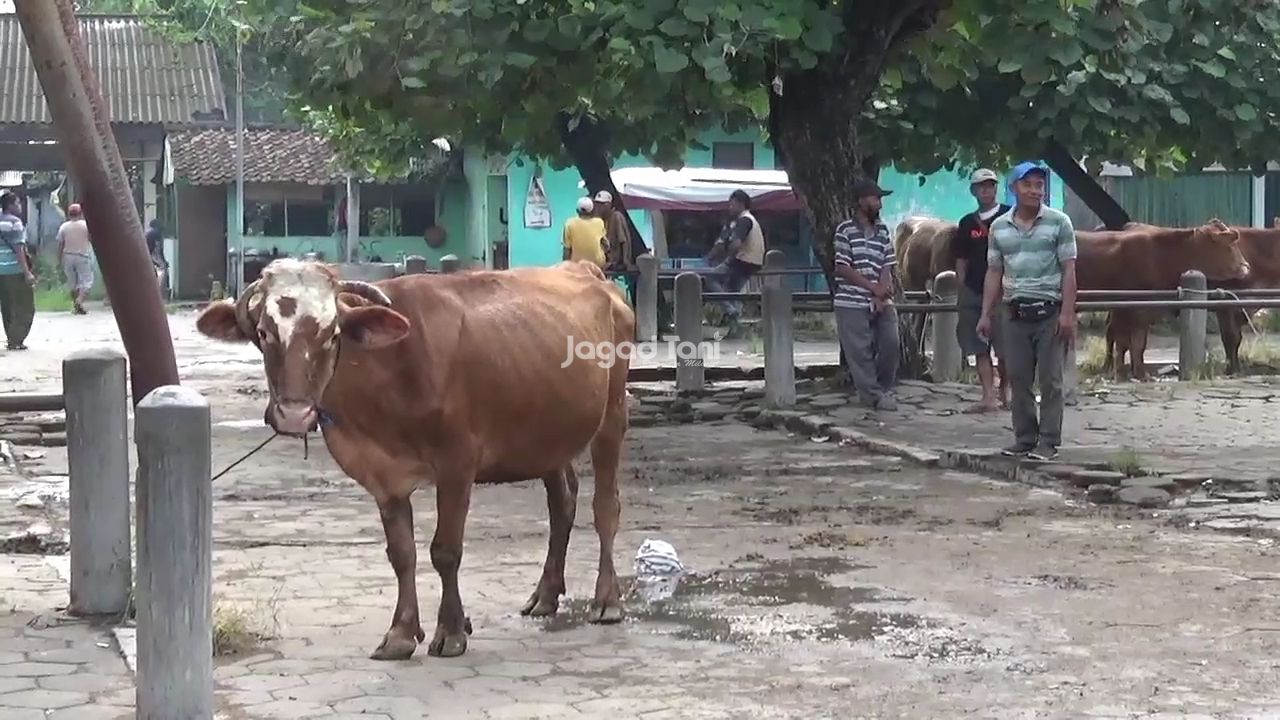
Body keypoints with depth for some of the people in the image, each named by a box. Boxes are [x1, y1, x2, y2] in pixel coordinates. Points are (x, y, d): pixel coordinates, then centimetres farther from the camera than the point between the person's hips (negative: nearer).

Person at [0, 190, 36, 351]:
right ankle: (15, 340, -4)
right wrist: (27, 272, -17)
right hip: (16, 271, -7)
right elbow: (18, 249, -16)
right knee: (25, 308, 0)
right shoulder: (14, 222, -11)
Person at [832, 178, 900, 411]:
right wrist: (873, 288, -12)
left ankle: (883, 389, 16)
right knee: (860, 351, -4)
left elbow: (887, 268, 7)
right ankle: (873, 394, 4)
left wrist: (881, 296, -9)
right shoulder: (845, 230, -4)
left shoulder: (883, 231, 11)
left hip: (881, 302, 5)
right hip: (852, 303, -5)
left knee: (891, 343, -3)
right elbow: (842, 268, -9)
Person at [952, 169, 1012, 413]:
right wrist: (961, 291, 8)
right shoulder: (967, 223, 11)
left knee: (1004, 349, -1)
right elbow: (961, 260, 14)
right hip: (973, 292, 4)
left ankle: (1005, 391, 18)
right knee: (980, 348, 2)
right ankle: (989, 397, 5)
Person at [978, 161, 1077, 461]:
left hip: (1049, 313, -3)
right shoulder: (999, 227, 9)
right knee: (1018, 380, 6)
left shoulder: (1059, 222, -1)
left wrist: (1067, 313, -12)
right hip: (1015, 313, 4)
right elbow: (994, 273, 13)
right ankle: (1024, 438, 15)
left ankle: (1049, 442, 3)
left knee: (1050, 380, -1)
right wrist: (986, 314, 7)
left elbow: (1068, 270, -4)